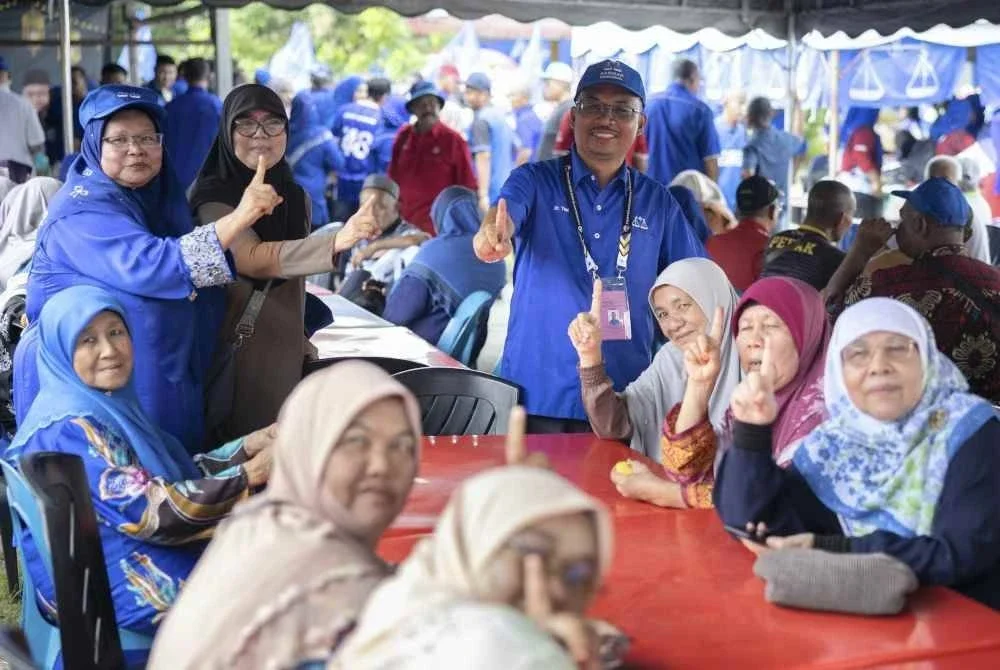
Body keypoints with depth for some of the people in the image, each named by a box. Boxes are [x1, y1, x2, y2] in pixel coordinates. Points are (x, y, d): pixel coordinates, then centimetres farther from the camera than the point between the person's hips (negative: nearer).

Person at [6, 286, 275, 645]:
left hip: (132, 554, 9)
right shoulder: (70, 428, -20)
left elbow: (176, 475, 11)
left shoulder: (108, 404, 10)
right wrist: (249, 475, -23)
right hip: (108, 583, -9)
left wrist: (244, 448, -3)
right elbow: (149, 513, -26)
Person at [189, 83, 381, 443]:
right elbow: (253, 259, -31)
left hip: (288, 356, 6)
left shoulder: (295, 196, 7)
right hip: (237, 360, -6)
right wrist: (335, 242, -44)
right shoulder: (212, 196, -13)